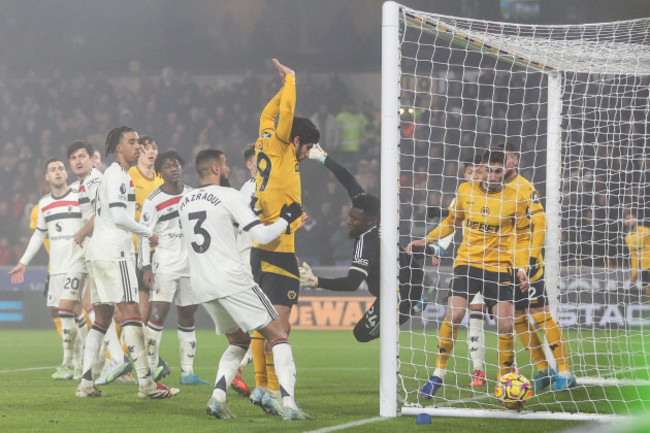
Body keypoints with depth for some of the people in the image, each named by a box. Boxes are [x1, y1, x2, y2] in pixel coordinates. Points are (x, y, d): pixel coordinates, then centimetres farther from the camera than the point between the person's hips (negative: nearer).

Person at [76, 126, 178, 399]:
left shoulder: (117, 175, 22)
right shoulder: (117, 175, -10)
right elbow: (119, 216, -19)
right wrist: (149, 233, -9)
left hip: (98, 253, 10)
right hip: (113, 253, -10)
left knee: (102, 317, 9)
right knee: (131, 312, -13)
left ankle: (86, 383, 5)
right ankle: (145, 383, -18)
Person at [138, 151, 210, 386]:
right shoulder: (153, 201, -6)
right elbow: (143, 234, -6)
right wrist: (146, 267, -13)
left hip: (191, 264, 5)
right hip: (165, 263, -5)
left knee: (187, 315, 7)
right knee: (158, 312, -14)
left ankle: (187, 372, 10)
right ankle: (150, 370, -12)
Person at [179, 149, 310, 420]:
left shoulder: (184, 202, 13)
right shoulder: (228, 196, -7)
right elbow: (262, 236, -10)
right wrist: (286, 219, 8)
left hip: (200, 285, 7)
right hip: (231, 280, -7)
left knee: (238, 342, 22)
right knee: (278, 336, -1)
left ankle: (217, 396, 0)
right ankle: (288, 403, -16)